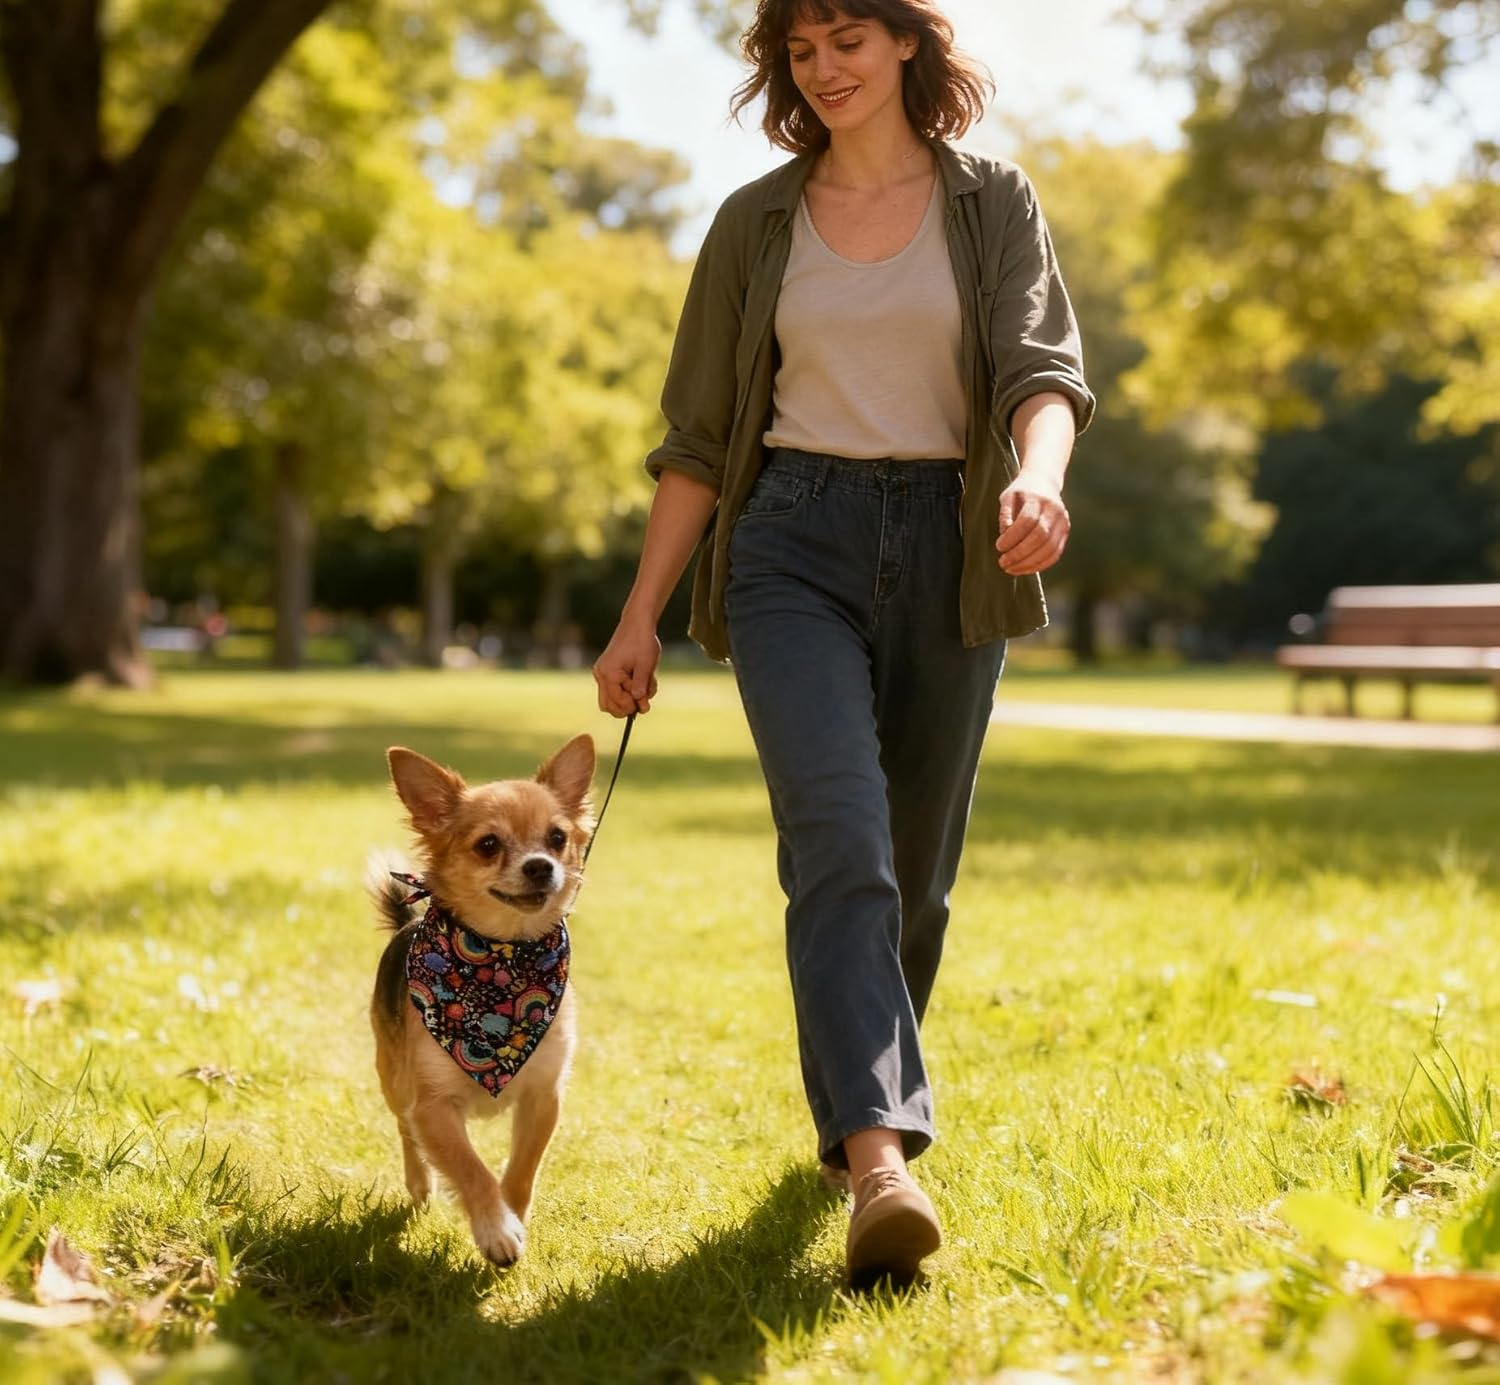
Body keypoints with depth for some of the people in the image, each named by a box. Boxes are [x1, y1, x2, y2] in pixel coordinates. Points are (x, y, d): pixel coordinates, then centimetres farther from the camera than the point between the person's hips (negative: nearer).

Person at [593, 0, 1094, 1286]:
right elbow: (698, 438, 10)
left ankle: (858, 1110, 30)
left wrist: (1039, 479, -31)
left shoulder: (993, 200, 7)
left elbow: (1042, 365, -8)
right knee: (840, 841, -20)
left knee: (914, 871, 9)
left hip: (946, 551, 1)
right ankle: (878, 1162, -29)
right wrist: (640, 618, 5)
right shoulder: (755, 224, 10)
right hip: (793, 545, -1)